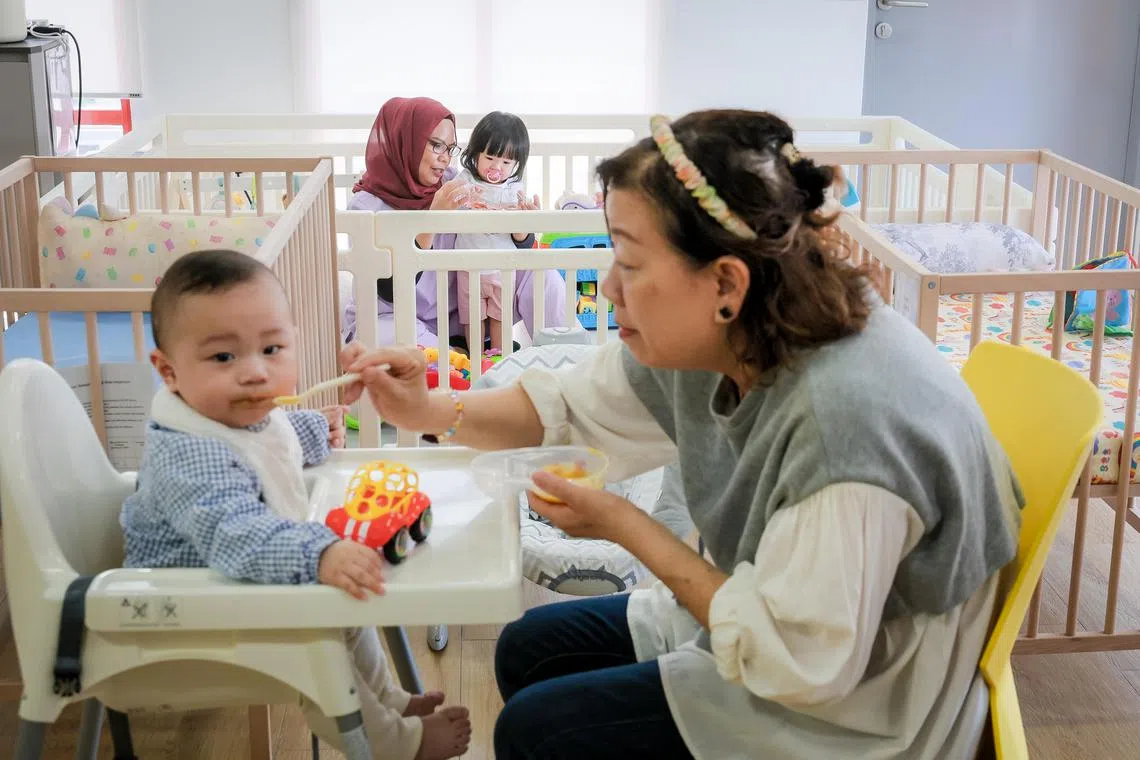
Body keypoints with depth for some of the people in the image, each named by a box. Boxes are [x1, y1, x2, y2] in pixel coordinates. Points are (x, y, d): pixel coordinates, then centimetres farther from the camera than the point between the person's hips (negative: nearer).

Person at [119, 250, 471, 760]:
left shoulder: (248, 413, -4)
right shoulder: (188, 457, -38)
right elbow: (236, 535, -53)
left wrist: (317, 431, 37)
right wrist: (319, 556, -65)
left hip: (248, 584, 10)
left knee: (349, 606, 21)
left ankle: (387, 699, 44)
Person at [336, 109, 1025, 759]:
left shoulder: (845, 413, -37)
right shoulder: (711, 335, -11)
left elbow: (800, 666, -30)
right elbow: (576, 406, 6)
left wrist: (627, 528, -23)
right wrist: (432, 411, -9)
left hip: (846, 704, -8)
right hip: (758, 612, 8)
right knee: (528, 650, 13)